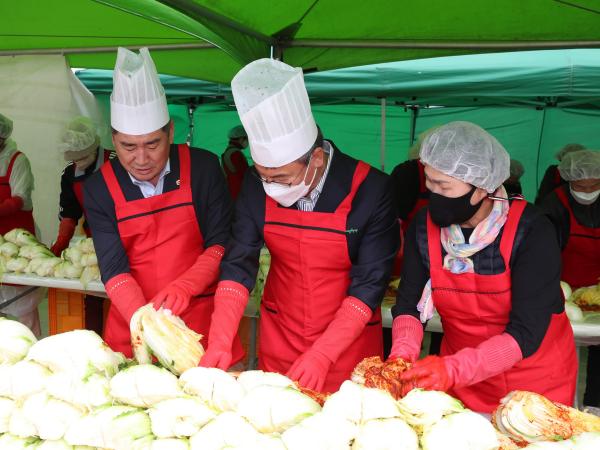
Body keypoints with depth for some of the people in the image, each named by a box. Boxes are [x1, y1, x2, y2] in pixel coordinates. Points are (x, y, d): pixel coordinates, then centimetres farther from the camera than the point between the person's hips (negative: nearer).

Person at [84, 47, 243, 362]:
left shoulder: (202, 167, -5)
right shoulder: (99, 188, -4)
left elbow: (221, 243, -4)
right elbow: (112, 268, -9)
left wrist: (184, 287, -21)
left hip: (200, 319, -1)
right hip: (131, 325, 1)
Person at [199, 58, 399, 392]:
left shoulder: (370, 190, -21)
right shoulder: (258, 185, -11)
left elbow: (370, 284, -19)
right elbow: (238, 265, -9)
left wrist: (322, 356, -26)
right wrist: (219, 342, -22)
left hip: (347, 344, -3)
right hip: (277, 341, 3)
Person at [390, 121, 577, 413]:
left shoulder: (531, 232, -24)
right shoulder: (425, 227, -12)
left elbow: (526, 332, -27)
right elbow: (409, 303, -5)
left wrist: (454, 369, -38)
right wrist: (402, 355, -24)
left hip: (537, 383, -2)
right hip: (462, 380, 3)